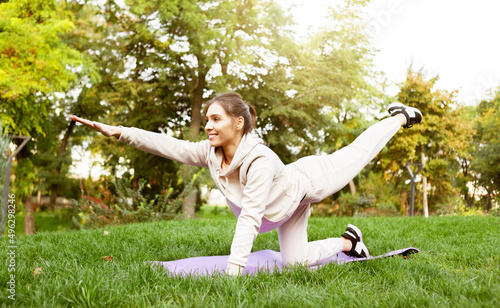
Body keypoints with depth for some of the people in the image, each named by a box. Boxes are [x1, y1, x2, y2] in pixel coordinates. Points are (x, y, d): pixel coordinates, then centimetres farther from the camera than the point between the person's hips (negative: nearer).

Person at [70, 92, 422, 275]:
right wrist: (118, 131, -39)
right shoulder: (210, 153, -25)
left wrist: (232, 271, -50)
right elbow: (168, 145, -30)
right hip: (289, 208, 6)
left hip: (311, 181, -6)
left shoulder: (259, 161, -45)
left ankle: (400, 117, 44)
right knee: (294, 260, 13)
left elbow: (250, 219, -49)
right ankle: (348, 242, 38)